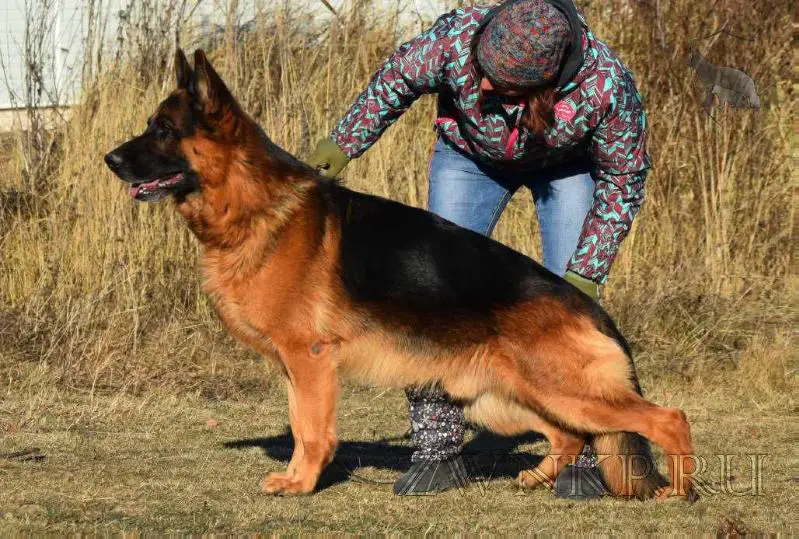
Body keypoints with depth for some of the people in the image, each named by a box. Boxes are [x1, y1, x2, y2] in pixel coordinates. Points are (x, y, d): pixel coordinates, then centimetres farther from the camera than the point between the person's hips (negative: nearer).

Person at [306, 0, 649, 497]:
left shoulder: (606, 84, -39)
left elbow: (624, 177, -21)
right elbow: (399, 78, -13)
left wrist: (586, 273, -24)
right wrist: (344, 143, -8)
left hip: (569, 159, -2)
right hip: (472, 152, 2)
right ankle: (438, 451, -1)